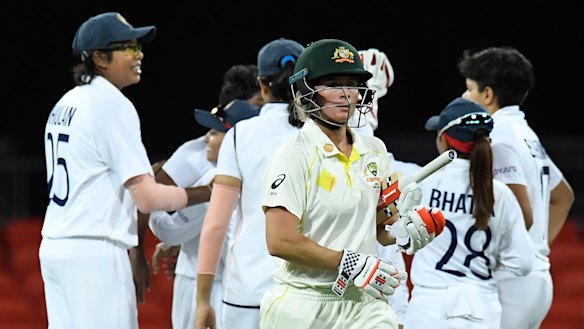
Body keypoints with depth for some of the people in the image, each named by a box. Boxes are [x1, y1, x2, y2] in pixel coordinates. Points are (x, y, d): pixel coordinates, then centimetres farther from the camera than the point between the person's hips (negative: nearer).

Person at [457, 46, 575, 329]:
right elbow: (563, 197, 32)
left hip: (510, 281, -10)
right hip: (539, 278, 10)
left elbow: (522, 215, -21)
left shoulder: (498, 139, -12)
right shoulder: (527, 135, 18)